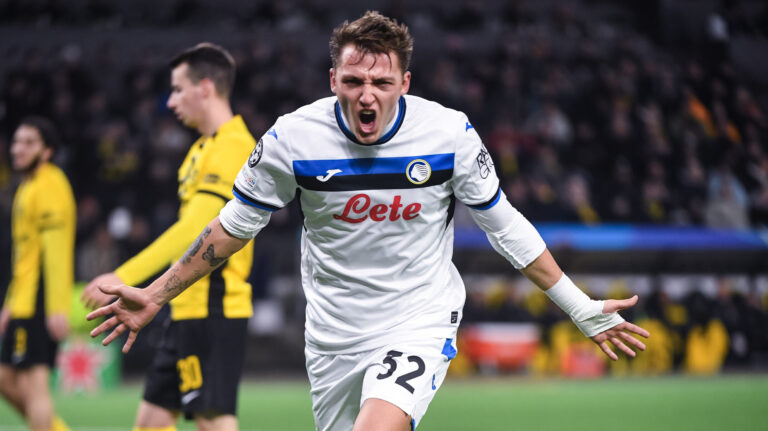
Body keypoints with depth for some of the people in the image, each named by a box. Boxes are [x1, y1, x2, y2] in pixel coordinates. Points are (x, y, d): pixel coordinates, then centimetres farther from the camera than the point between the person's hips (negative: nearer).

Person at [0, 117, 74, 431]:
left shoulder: (48, 186, -12)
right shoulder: (28, 187, 19)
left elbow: (55, 252, -20)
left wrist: (57, 308, -25)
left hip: (39, 305, -10)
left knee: (32, 384, -10)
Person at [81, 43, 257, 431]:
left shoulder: (233, 147, -14)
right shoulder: (204, 148, 17)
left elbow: (192, 230, -23)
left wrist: (124, 278, -24)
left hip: (213, 311, -10)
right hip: (189, 309, 10)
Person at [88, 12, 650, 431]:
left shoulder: (450, 133, -12)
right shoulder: (292, 137, -11)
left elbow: (503, 224, 3)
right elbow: (236, 225, 5)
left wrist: (580, 307, 5)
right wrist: (156, 296, 7)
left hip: (421, 323, -2)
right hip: (333, 338, 3)